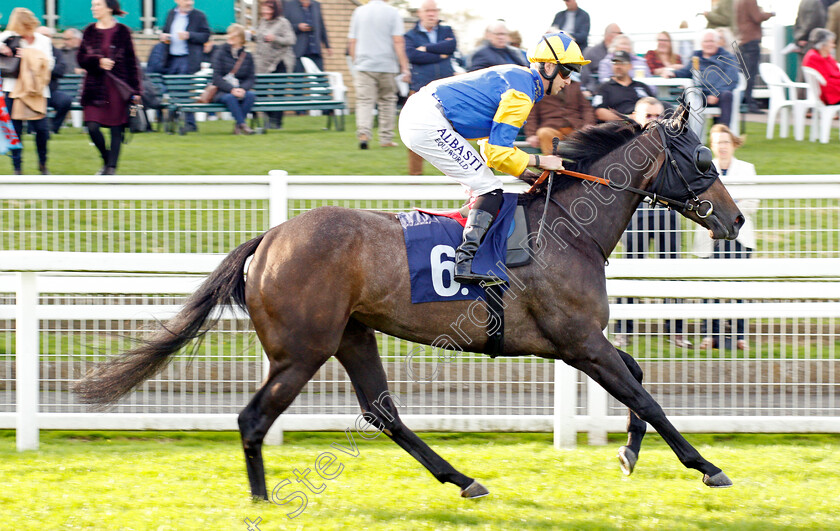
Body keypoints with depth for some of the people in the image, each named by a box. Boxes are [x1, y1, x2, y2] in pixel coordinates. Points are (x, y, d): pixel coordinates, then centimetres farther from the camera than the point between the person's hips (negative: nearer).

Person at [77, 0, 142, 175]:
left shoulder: (122, 31, -1)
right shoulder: (90, 32, 7)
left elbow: (131, 62, 1)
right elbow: (81, 59, 6)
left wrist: (135, 90, -2)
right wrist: (98, 61, -14)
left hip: (117, 87, -2)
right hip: (95, 87, 2)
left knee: (117, 129, -2)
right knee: (92, 127, -7)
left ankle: (111, 167, 5)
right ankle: (107, 160, 15)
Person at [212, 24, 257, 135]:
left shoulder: (247, 56, 9)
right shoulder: (221, 53, 1)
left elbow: (251, 78, 6)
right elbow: (217, 78, -6)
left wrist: (243, 89, -17)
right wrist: (231, 89, -22)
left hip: (241, 90, 2)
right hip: (222, 92, -2)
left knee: (251, 95, -31)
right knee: (230, 97, -37)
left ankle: (238, 126, -26)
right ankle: (242, 125, -38)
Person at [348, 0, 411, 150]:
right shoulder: (392, 12, -2)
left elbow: (353, 41, 8)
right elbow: (398, 42, -9)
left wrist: (355, 61, 22)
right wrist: (405, 68, -8)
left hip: (364, 64, 1)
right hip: (387, 65, -1)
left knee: (364, 101, -4)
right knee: (387, 101, 12)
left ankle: (363, 133, -24)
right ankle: (386, 138, 15)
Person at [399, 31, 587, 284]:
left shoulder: (518, 77, 20)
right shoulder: (522, 92, -12)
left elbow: (492, 146, 25)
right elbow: (497, 153, -15)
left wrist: (527, 173, 15)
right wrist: (540, 162, -4)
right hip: (428, 123, -10)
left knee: (481, 185, 17)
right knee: (489, 188, -11)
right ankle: (466, 262, -21)